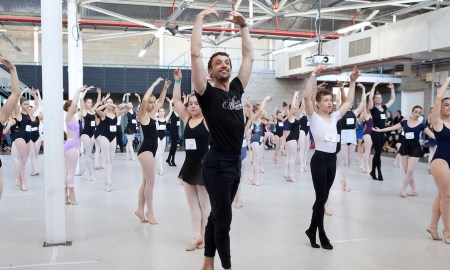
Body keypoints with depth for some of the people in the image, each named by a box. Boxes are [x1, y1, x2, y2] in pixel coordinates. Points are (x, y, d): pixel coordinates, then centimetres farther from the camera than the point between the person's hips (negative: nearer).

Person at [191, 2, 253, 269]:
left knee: (217, 215, 16)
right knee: (223, 218, 0)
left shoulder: (237, 89, 10)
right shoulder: (207, 93, -6)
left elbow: (249, 56, 16)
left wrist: (243, 24, 16)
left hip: (236, 162, 7)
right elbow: (195, 54, -13)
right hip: (217, 163, -7)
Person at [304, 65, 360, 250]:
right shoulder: (313, 117, -4)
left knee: (323, 198, 12)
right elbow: (306, 96, -18)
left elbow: (349, 101, 18)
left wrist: (352, 81, 12)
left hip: (332, 160, 7)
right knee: (321, 198, 0)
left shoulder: (334, 117, 13)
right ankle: (322, 236, 11)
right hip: (319, 160, -7)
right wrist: (314, 75, -20)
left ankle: (312, 230, 25)